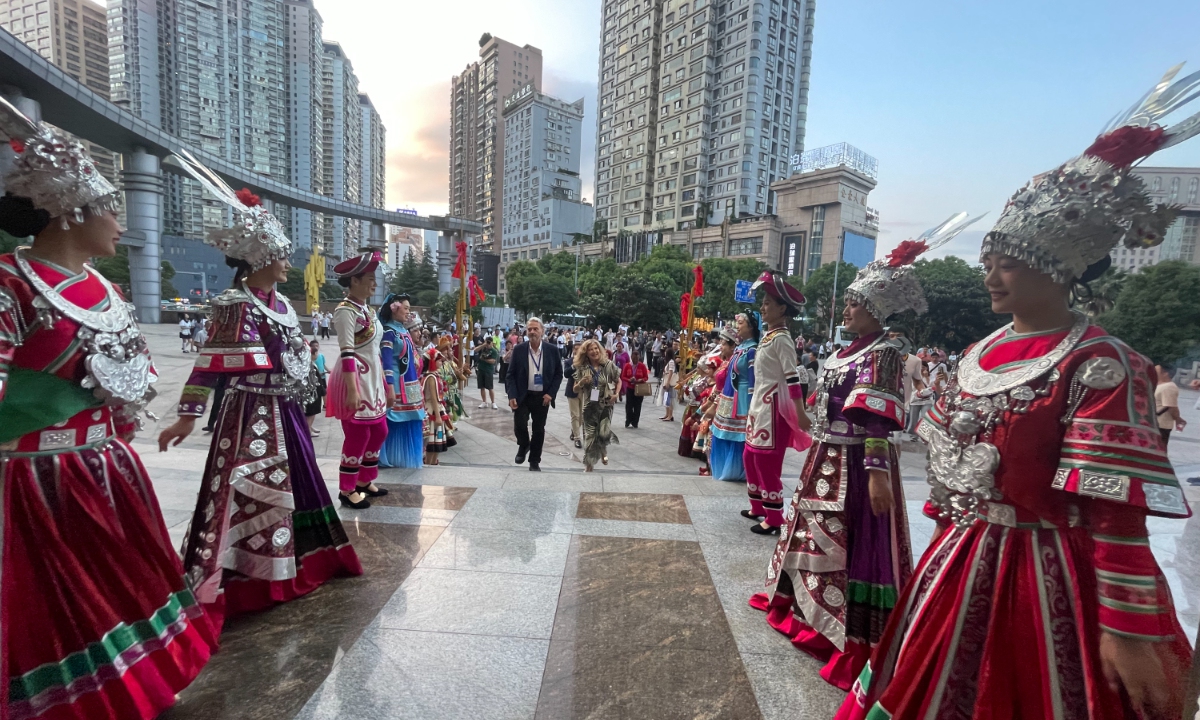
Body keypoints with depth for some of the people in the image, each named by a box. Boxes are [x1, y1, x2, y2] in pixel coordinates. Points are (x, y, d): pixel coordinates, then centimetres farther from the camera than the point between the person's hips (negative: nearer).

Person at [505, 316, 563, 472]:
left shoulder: (552, 350, -4)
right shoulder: (519, 349, -4)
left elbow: (558, 374, 2)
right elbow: (511, 374, -2)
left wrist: (551, 393, -8)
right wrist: (512, 396, -12)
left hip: (542, 397, 1)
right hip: (522, 396, 0)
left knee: (539, 430, 8)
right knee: (519, 424, -12)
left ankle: (534, 461, 25)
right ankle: (523, 445, 22)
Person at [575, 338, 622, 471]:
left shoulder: (609, 365, -4)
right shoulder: (582, 368, -2)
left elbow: (618, 381, 8)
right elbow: (575, 390, 3)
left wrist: (616, 394, -9)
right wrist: (581, 383, -18)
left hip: (606, 405, -1)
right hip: (590, 406, 1)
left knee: (604, 433, -9)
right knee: (590, 436, 4)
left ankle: (603, 450, 29)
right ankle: (589, 465, 22)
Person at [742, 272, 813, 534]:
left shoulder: (781, 339, -14)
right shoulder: (767, 336, 12)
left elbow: (793, 377, -20)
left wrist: (800, 413, -24)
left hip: (773, 406, -9)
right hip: (759, 404, 9)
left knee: (767, 461, -2)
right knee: (750, 456, 17)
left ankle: (774, 518, 11)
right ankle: (758, 506, 33)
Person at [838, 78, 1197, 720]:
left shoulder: (1099, 364, -16)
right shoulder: (979, 354, 5)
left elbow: (1116, 511, -19)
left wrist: (1127, 630, -17)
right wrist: (944, 536, 17)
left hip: (1040, 576, -6)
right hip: (961, 560, 7)